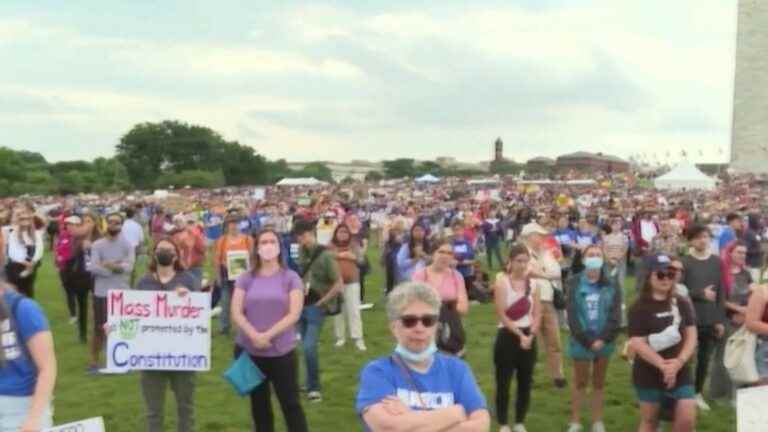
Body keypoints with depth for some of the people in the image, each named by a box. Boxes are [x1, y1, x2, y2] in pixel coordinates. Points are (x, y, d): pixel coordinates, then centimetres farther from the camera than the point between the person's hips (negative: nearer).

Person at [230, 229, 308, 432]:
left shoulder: (291, 278, -2)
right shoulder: (245, 279, 4)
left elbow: (294, 314, -9)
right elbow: (236, 314, -3)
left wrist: (268, 335, -18)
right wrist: (254, 335, -19)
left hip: (282, 352, -3)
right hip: (250, 351, 3)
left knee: (291, 403, 0)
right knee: (259, 405, 14)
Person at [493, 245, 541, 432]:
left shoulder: (532, 282, 6)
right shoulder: (502, 281, -7)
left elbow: (537, 314, 4)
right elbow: (502, 315, -11)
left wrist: (530, 335, -11)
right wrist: (520, 334, -15)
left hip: (528, 337, 4)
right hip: (507, 336, -4)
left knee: (526, 382, 9)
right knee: (503, 383, -1)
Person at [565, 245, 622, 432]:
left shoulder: (611, 283, -2)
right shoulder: (575, 283, -6)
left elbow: (615, 314, -6)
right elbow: (572, 315, -9)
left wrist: (603, 339, -15)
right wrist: (587, 340, -14)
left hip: (604, 342, 1)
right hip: (581, 341, -1)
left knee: (599, 383, 14)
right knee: (580, 382, 10)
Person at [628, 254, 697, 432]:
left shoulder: (682, 303, 4)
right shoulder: (639, 308, -10)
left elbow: (691, 335, 1)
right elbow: (637, 343, -16)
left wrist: (678, 362, -14)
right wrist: (663, 366, -22)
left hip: (680, 372, 4)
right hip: (649, 374, -3)